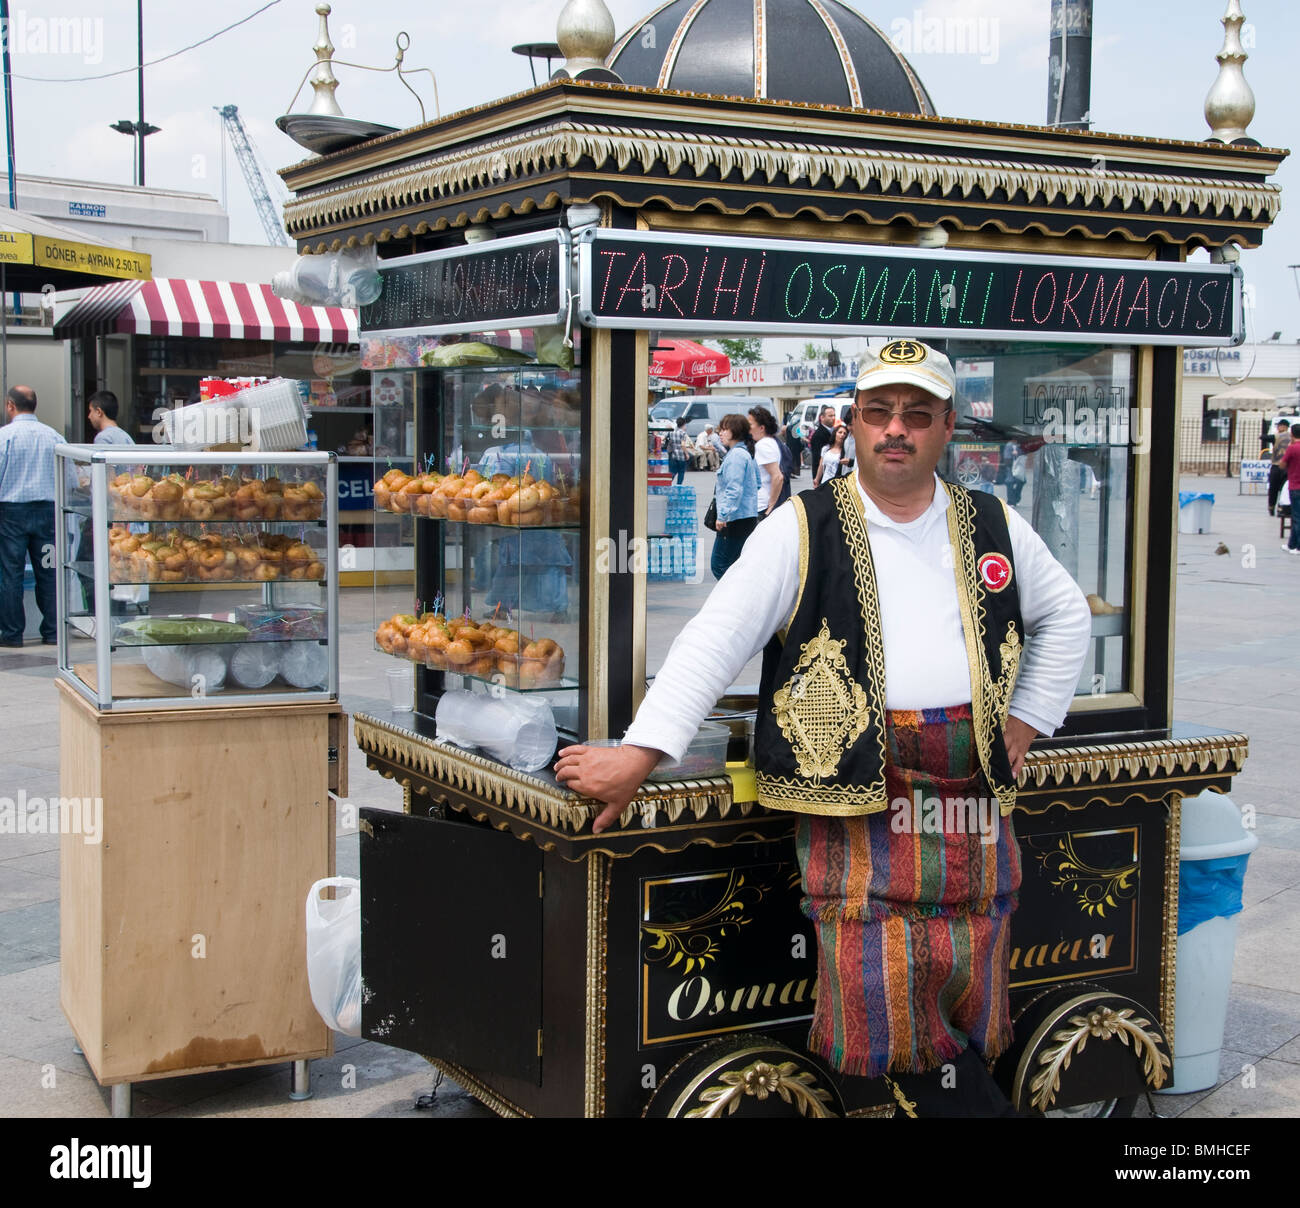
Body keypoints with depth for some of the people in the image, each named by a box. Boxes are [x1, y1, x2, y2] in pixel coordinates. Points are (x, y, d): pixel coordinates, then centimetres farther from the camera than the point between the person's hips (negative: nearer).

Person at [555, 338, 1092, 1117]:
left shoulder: (995, 527, 13)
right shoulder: (804, 529, 1)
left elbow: (1066, 615, 28)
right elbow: (717, 637, -6)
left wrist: (1028, 720, 16)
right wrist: (639, 754, -15)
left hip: (972, 791, 4)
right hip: (854, 789, -3)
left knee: (970, 995, 6)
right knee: (877, 992, -12)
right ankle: (948, 1084, 12)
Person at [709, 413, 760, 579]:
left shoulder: (736, 455, -14)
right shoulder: (745, 453, 18)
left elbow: (734, 489, -22)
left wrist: (723, 515, -23)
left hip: (735, 520, -11)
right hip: (748, 517, 11)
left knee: (719, 565, -7)